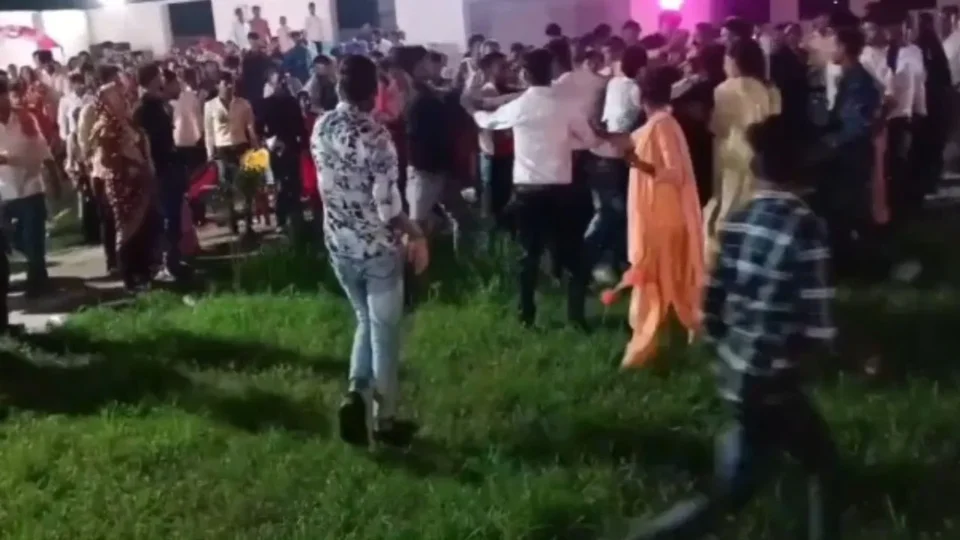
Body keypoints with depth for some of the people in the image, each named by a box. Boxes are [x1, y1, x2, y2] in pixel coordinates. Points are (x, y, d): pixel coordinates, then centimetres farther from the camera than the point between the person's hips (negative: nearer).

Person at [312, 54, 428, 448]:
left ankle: (356, 393, 5)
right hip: (378, 246, -5)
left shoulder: (320, 128, -1)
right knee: (385, 332, 8)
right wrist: (416, 235, -9)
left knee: (366, 321, 23)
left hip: (338, 243, 6)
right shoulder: (375, 135, -21)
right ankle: (385, 421, 17)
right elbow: (388, 205, -22)